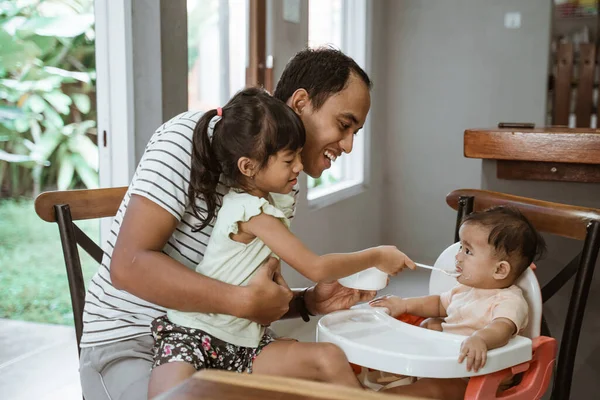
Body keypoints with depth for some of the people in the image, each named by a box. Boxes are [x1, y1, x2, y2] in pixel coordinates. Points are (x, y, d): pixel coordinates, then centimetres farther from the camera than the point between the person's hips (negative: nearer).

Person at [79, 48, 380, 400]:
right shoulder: (192, 137, -19)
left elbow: (261, 289, 9)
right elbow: (129, 266, -25)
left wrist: (309, 302, -9)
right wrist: (245, 301, -27)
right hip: (129, 342, -6)